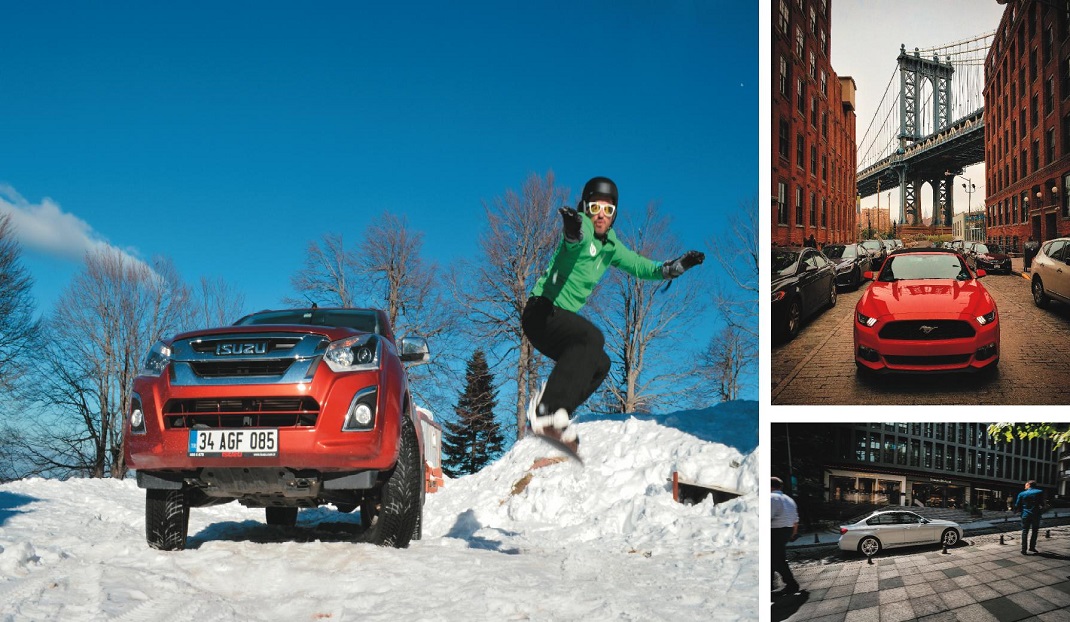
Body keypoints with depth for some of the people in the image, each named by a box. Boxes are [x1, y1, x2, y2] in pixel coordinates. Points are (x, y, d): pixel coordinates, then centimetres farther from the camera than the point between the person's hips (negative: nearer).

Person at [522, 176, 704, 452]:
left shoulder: (610, 246, 14)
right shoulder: (582, 227, -12)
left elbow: (639, 266, 28)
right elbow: (576, 236, -38)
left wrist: (676, 266, 17)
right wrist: (572, 227, -62)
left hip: (561, 318, 10)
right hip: (541, 312, -10)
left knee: (600, 364, 14)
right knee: (592, 337, -31)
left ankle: (552, 418, 5)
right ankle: (548, 410, -37)